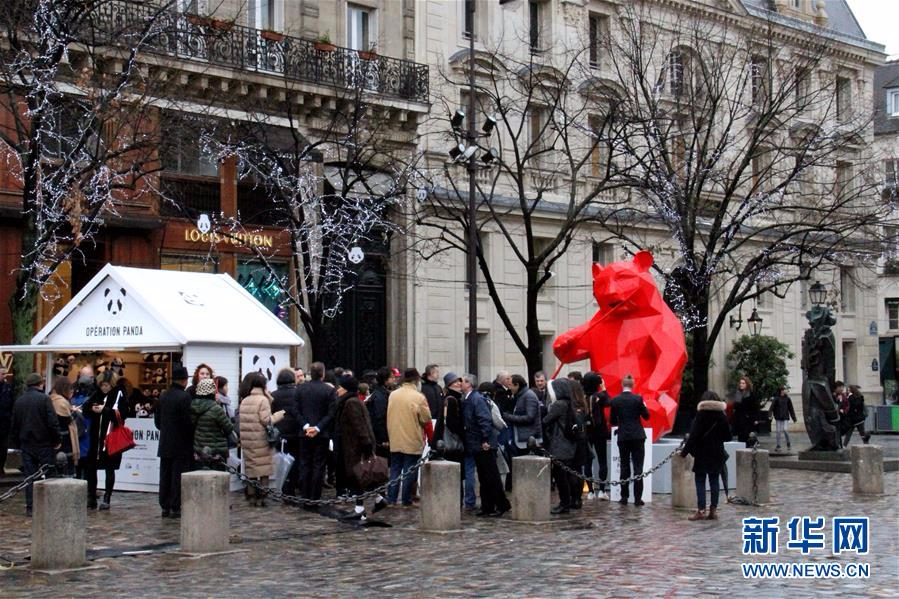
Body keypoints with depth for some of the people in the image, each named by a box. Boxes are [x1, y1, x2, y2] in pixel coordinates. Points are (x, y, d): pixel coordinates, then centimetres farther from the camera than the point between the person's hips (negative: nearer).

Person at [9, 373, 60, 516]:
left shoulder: (19, 401, 7)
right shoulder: (44, 399, -10)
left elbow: (14, 425, 12)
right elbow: (52, 422, -15)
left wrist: (16, 443, 19)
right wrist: (56, 441, -6)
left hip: (26, 444, 5)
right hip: (44, 444, -5)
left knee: (29, 476, 7)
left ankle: (30, 507, 6)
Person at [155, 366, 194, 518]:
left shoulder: (163, 396, 6)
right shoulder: (184, 396, -15)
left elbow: (157, 419, 11)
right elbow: (188, 421, -17)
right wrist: (191, 437, -1)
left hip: (165, 443, 6)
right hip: (181, 445, -6)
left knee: (165, 476, 10)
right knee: (178, 477, -1)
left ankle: (165, 507, 14)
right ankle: (175, 508, 0)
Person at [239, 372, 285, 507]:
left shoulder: (244, 401, 10)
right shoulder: (263, 400, -10)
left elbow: (242, 421, 9)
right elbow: (266, 420, -14)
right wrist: (279, 415, -2)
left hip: (246, 439, 6)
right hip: (261, 440, -6)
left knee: (250, 466, 10)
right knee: (264, 467, 0)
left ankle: (251, 495, 13)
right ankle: (261, 496, -1)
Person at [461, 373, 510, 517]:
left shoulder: (477, 399, -15)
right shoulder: (466, 400, 13)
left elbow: (485, 420, -21)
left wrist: (485, 440, -22)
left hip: (485, 446, -9)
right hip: (477, 446, 9)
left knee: (492, 476, -3)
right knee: (483, 478, 12)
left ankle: (502, 505, 4)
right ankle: (487, 507, 17)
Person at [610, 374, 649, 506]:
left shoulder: (615, 400, -3)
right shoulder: (638, 399, -8)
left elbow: (612, 421, 4)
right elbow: (646, 416, 1)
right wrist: (643, 406, 18)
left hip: (623, 437, 1)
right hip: (637, 436, -1)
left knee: (624, 467, 9)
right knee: (638, 467, 1)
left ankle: (624, 497, 9)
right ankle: (637, 498, -2)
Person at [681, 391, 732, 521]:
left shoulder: (701, 415, -12)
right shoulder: (721, 416, 2)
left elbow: (693, 436, -15)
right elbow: (727, 437, 6)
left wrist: (684, 451, -8)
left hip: (702, 453, -4)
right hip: (717, 453, 4)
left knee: (700, 482, 0)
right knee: (714, 481, 9)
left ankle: (701, 510, -5)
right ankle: (713, 510, 9)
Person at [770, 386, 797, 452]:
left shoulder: (787, 399, 4)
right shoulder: (776, 398, -3)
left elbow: (791, 408, 10)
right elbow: (772, 406, -12)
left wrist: (793, 417, 10)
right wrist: (770, 414, -27)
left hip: (785, 417, 0)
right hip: (778, 417, 0)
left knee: (784, 429, -13)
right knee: (777, 431, 1)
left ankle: (788, 444, 8)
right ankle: (778, 446, 10)